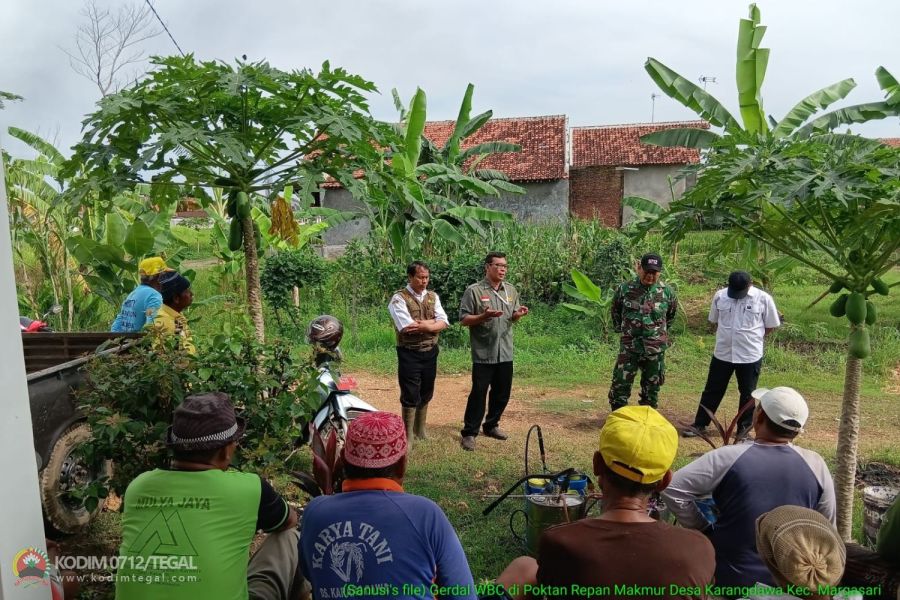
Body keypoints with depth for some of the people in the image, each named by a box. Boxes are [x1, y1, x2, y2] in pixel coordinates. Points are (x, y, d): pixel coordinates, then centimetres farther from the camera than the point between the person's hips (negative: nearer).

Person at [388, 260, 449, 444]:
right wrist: (432, 322, -13)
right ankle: (407, 437, 15)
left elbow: (444, 323, -4)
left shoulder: (433, 297, 6)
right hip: (409, 354, -5)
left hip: (430, 352, 6)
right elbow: (407, 327, -22)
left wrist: (423, 325, -19)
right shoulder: (399, 298, -11)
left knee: (426, 394, 17)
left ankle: (420, 430, 34)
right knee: (410, 396, 1)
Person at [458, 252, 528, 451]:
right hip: (483, 354, -6)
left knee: (502, 393, 14)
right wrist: (484, 316, -24)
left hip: (505, 353, 6)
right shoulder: (474, 291, -8)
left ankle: (491, 425, 32)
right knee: (478, 393, -1)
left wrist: (518, 314, -7)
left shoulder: (511, 290, 9)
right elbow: (464, 319, -10)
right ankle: (469, 433, 10)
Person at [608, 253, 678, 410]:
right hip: (629, 347, -1)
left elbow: (671, 314, 15)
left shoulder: (667, 292, -4)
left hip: (655, 349, 1)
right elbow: (615, 311, 14)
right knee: (620, 385, 0)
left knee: (651, 389, 11)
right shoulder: (625, 289, -6)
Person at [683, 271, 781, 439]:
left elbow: (771, 326, 1)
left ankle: (744, 429, 25)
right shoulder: (720, 296, -3)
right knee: (712, 390, 10)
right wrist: (725, 337, 4)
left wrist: (752, 338, 1)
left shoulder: (764, 299, -10)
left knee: (747, 394, 11)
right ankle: (699, 424, 20)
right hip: (722, 354, 2)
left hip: (750, 356, -2)